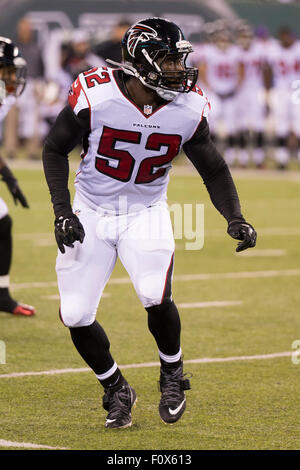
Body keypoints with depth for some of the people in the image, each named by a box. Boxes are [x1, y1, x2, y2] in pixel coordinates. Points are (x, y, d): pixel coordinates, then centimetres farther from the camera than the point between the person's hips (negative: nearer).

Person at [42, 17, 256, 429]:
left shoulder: (189, 109, -12)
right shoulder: (96, 96, -21)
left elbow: (213, 169, 1)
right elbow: (55, 149, -6)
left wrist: (235, 218, -13)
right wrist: (62, 211, -13)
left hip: (146, 213, 0)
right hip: (92, 212, 0)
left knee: (156, 298, -23)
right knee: (76, 315, -5)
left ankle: (172, 375, 7)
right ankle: (117, 391, 21)